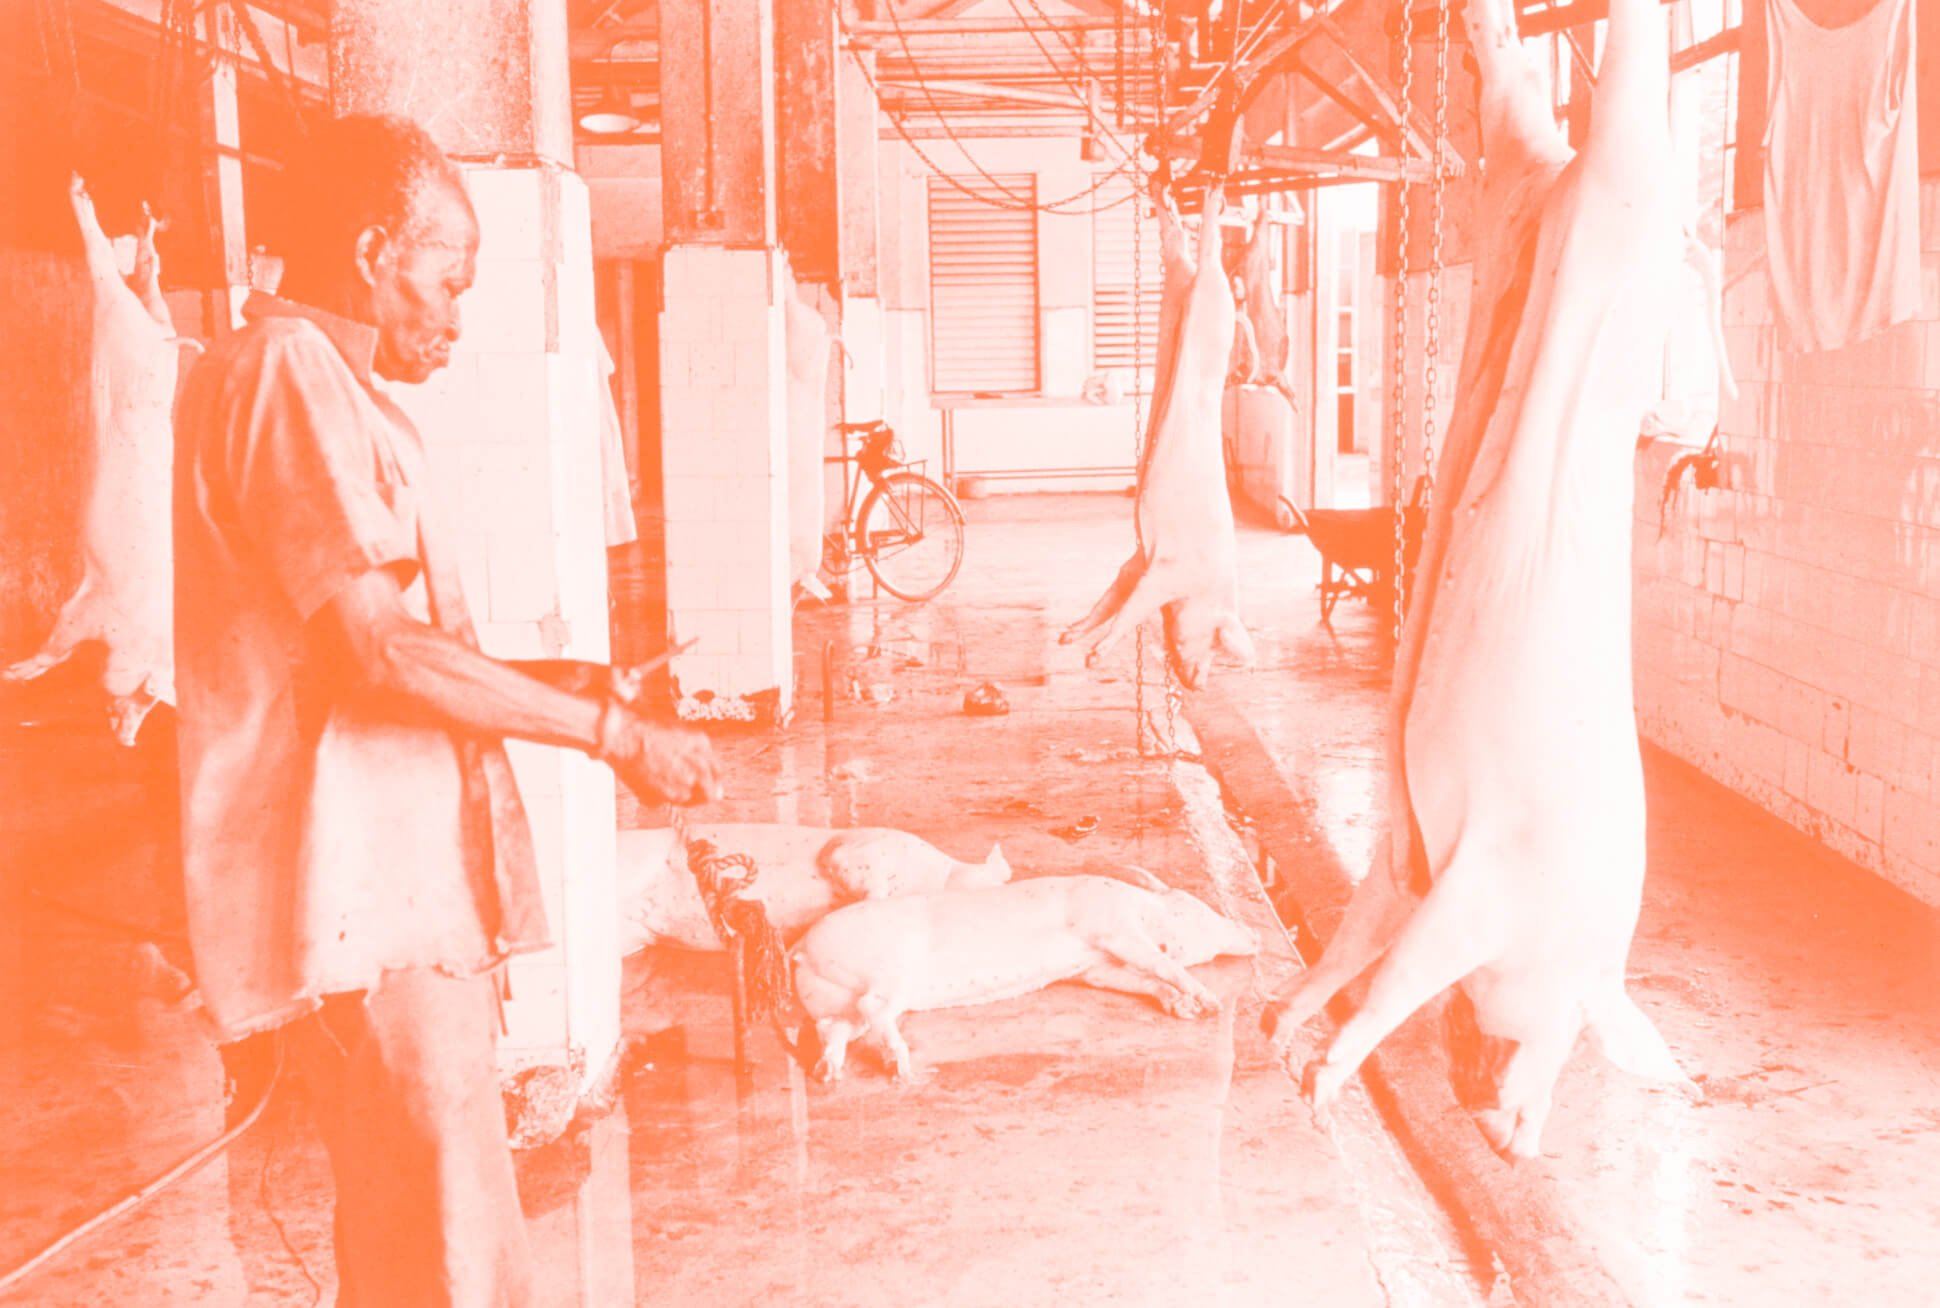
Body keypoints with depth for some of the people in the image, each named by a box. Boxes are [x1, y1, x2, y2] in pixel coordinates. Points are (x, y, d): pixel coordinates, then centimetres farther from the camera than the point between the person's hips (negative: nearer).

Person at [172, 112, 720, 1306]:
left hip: (397, 885, 11)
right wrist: (613, 733, -14)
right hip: (361, 894, -11)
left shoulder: (325, 382, 22)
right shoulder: (288, 369, -11)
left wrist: (540, 682, 14)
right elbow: (378, 647, -20)